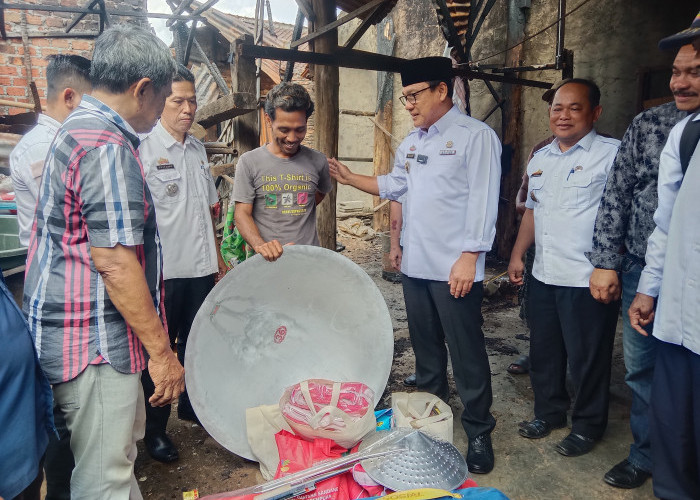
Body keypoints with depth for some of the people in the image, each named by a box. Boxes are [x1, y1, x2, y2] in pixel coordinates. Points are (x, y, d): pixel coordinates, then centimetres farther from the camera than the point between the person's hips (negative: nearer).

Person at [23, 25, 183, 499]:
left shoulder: (81, 129, 13)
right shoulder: (106, 147, -21)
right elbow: (115, 263, -25)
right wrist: (160, 350, -18)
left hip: (78, 331, 11)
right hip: (96, 343, -11)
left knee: (125, 441, 25)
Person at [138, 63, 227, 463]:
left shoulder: (198, 149, 11)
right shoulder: (144, 149, -10)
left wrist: (218, 257, 18)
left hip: (201, 267, 7)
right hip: (164, 271, -6)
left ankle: (192, 406, 39)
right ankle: (155, 429, 25)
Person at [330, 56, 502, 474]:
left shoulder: (476, 135, -10)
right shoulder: (411, 142, 14)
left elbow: (482, 201, -15)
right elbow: (394, 186, 22)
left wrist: (469, 257, -20)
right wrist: (350, 178, 14)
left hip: (455, 269, -7)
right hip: (415, 266, 8)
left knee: (467, 354, 3)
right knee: (425, 348, 19)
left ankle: (479, 433, 20)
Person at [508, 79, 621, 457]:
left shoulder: (612, 154, -9)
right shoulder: (540, 158, 13)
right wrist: (517, 254, 17)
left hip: (587, 280, -6)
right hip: (543, 275, 7)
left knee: (587, 358, 8)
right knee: (543, 351, 18)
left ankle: (588, 425, 30)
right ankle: (549, 411, 38)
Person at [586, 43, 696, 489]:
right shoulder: (647, 124, 3)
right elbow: (616, 195, 3)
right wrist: (605, 263, -1)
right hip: (640, 271, 3)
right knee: (641, 368, 14)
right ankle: (645, 456, 34)